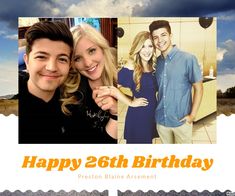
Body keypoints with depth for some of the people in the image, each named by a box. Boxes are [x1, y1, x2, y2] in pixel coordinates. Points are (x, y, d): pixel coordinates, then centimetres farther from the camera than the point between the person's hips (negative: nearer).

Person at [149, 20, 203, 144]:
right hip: (161, 120, 4)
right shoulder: (156, 62, 1)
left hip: (181, 120, -4)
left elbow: (198, 88, -8)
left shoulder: (188, 59, -14)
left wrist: (192, 115, -10)